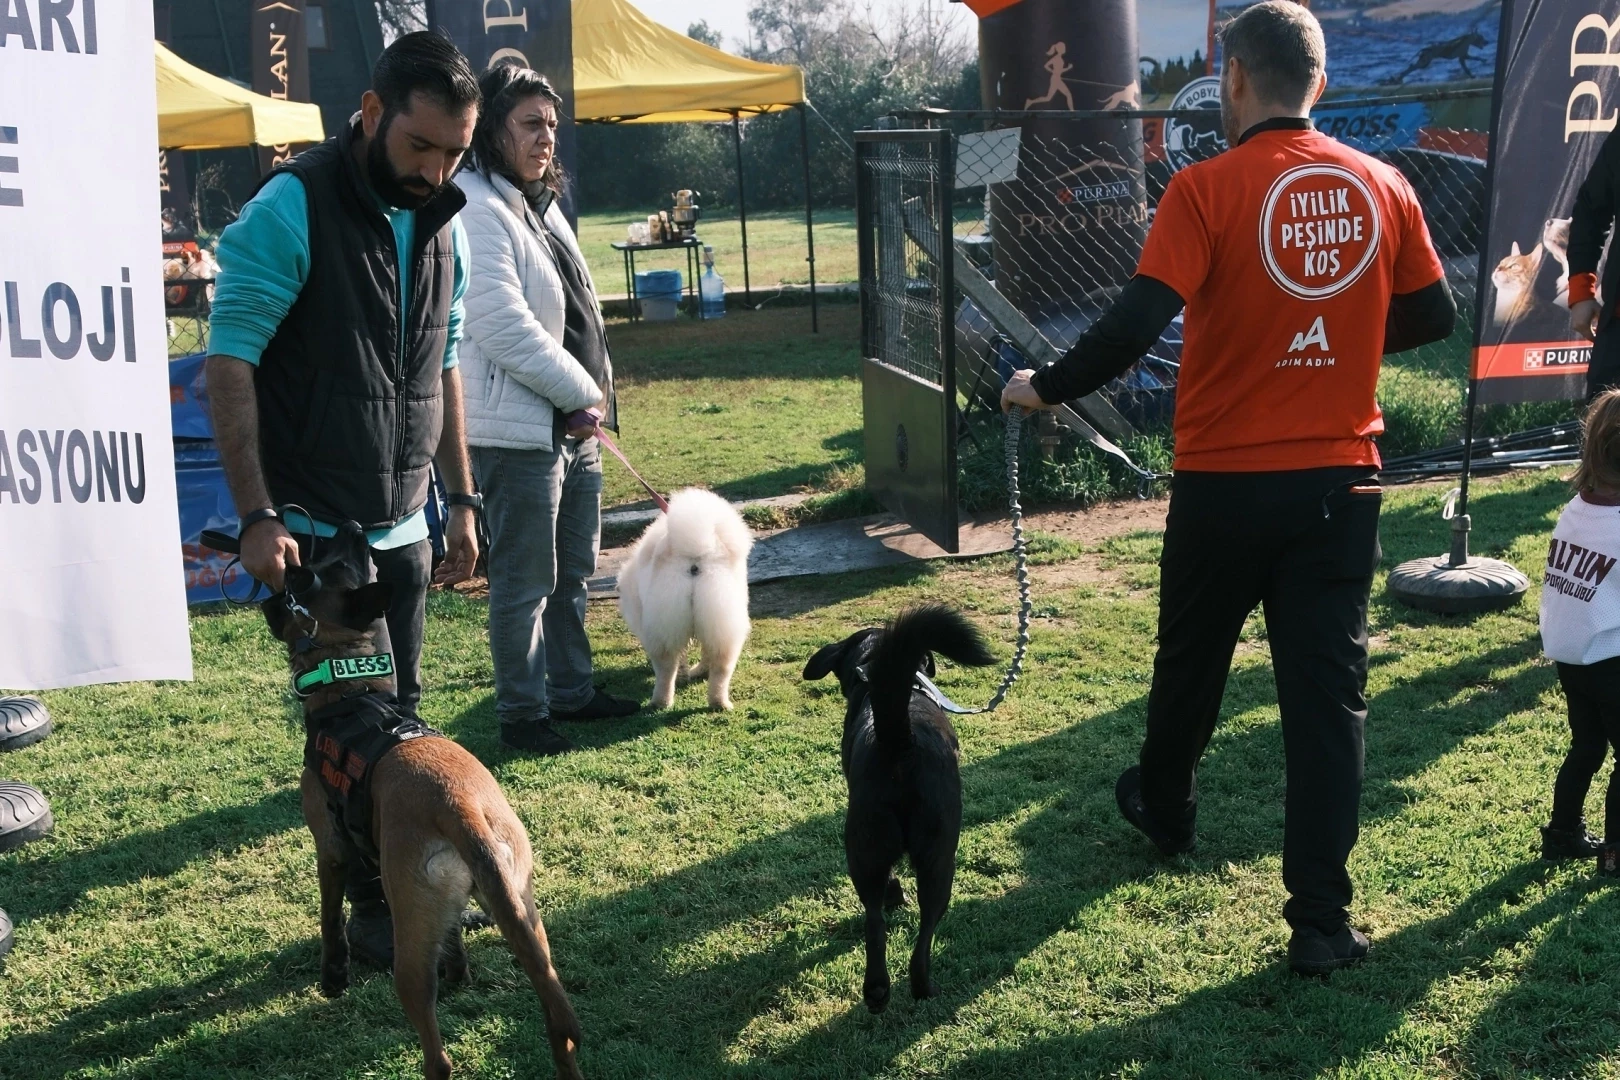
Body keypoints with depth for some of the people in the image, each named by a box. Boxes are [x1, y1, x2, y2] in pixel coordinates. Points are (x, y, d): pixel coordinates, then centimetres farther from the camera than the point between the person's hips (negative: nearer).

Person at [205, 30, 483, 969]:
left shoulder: (445, 224, 6)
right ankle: (373, 905, 17)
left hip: (403, 529, 6)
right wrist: (257, 516, -21)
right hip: (311, 532, -6)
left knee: (400, 716, 14)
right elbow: (229, 362, -16)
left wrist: (461, 500, 13)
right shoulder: (294, 208, -14)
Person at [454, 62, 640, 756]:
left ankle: (571, 691, 32)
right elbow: (505, 328, -23)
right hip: (518, 431, -10)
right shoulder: (476, 210, -16)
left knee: (572, 572, 19)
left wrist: (597, 388, 5)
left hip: (573, 425, 10)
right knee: (524, 583, 0)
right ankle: (521, 712, 13)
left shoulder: (540, 202, 15)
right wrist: (584, 391, -15)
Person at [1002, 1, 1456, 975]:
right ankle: (1323, 920, 5)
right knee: (1328, 690, 5)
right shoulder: (1382, 187, 0)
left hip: (1226, 483, -2)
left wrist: (1046, 389, -6)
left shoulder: (1208, 190, -13)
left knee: (1192, 662, 21)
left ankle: (1167, 812, 45)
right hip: (1342, 483, 2)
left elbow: (1136, 326, -20)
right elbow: (1433, 317, 10)